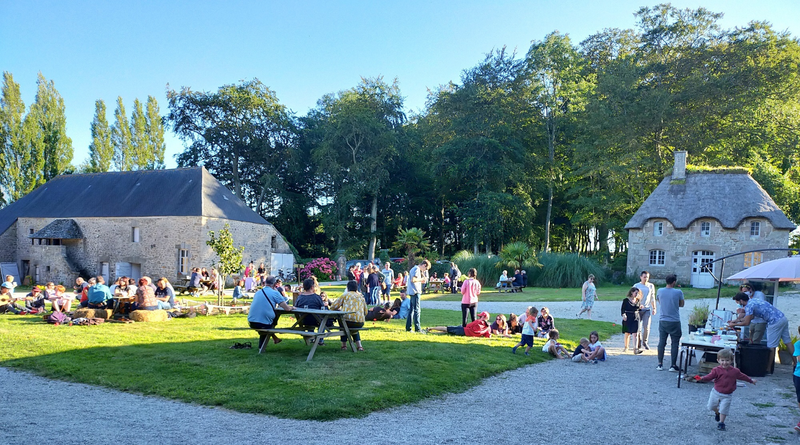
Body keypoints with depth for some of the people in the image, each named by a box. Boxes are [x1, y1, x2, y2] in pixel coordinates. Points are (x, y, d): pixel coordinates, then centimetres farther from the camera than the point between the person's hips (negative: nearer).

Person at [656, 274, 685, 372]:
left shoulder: (660, 291, -2)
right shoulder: (678, 292, -12)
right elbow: (682, 304, 3)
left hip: (662, 321, 3)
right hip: (674, 322, -3)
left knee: (662, 342, 10)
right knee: (675, 343, 6)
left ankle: (660, 364, 13)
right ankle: (673, 365, 7)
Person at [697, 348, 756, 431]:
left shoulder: (735, 371, -4)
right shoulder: (716, 370, -12)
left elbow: (742, 376, 14)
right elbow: (709, 377, -19)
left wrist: (751, 380, 27)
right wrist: (702, 379, -38)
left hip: (727, 395, -1)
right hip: (716, 392, 1)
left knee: (723, 410, -4)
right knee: (711, 406, 13)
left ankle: (721, 423, 12)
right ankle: (717, 413, 45)